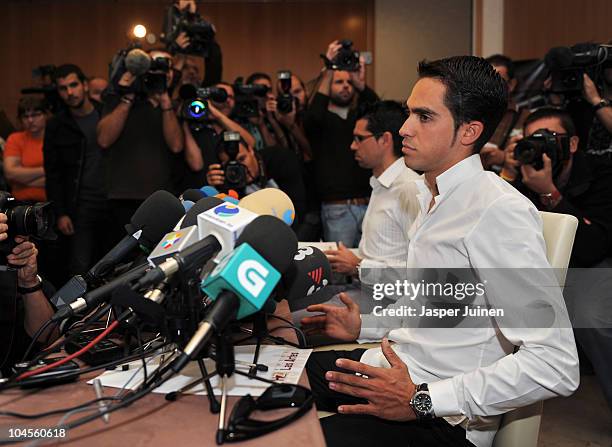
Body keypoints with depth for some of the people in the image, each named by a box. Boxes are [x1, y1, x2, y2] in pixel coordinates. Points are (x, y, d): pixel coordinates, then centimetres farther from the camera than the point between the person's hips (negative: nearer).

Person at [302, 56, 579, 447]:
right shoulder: (434, 197, 10)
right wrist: (365, 324, 10)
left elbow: (555, 364, -25)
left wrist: (421, 400, -25)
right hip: (389, 368, 9)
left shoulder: (500, 212, -21)